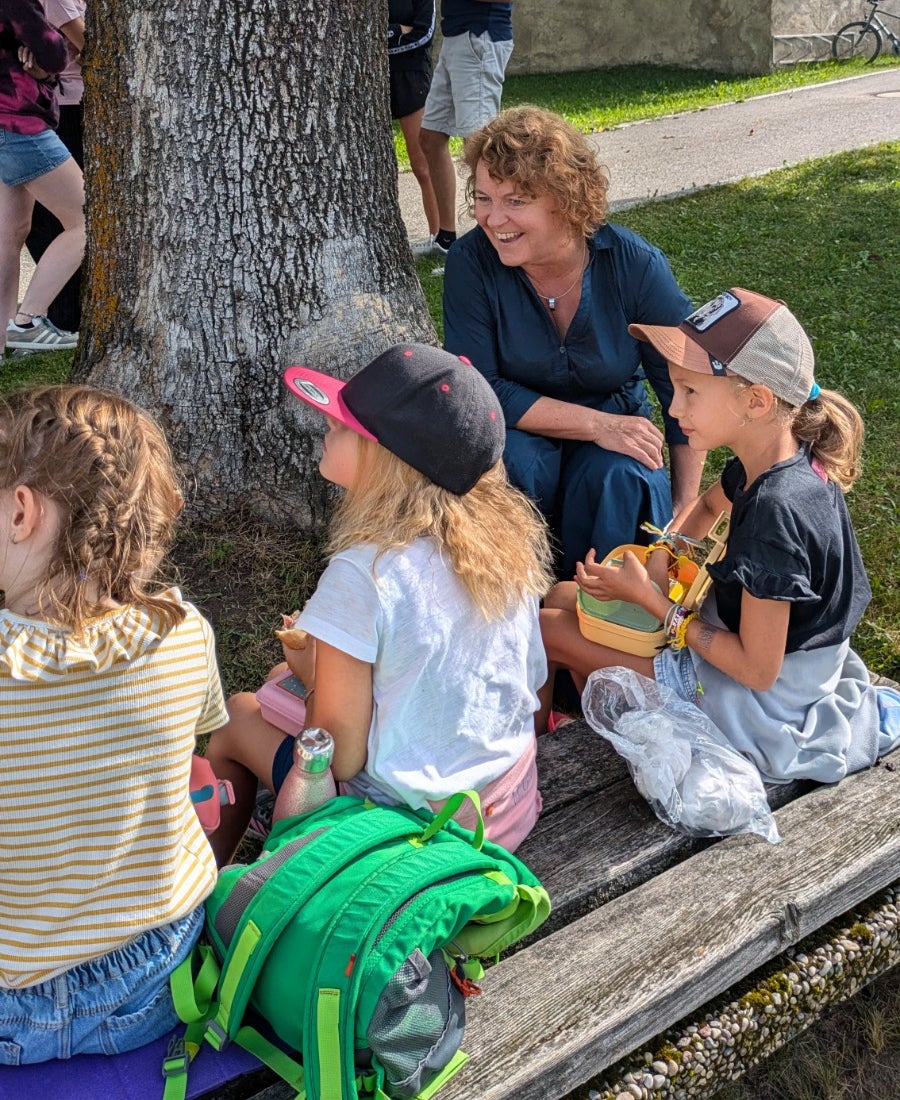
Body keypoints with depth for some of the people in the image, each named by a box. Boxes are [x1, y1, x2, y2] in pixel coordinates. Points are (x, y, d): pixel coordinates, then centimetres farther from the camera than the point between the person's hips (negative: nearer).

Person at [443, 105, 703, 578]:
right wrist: (597, 424, -26)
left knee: (623, 478, -31)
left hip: (616, 426, 0)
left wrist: (685, 514, -11)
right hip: (520, 430, 0)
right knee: (511, 462, -32)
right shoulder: (472, 261, -18)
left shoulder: (636, 265, -17)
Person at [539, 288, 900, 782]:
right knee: (562, 596, 12)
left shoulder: (775, 511, -35)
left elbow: (757, 670, -29)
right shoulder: (786, 460, -7)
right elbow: (708, 504, 19)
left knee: (547, 629, -4)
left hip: (759, 702, -9)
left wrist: (649, 598, -22)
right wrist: (662, 554, -1)